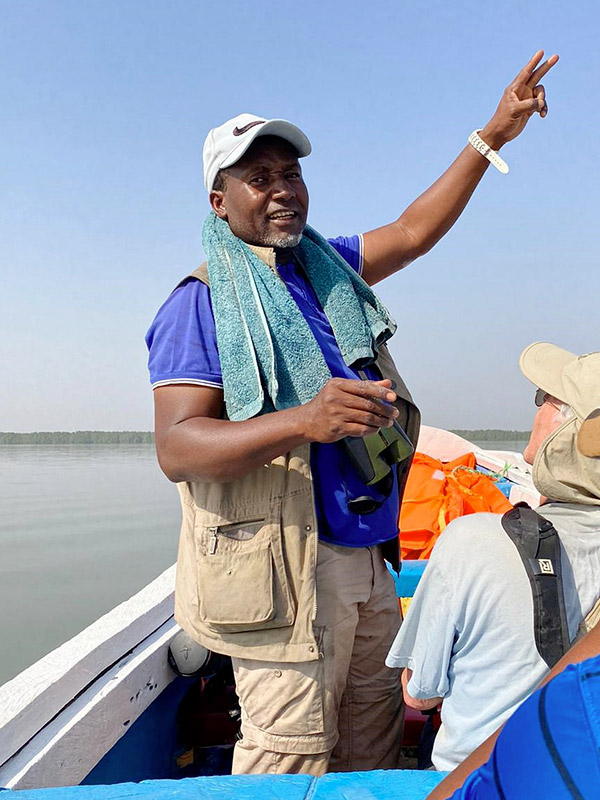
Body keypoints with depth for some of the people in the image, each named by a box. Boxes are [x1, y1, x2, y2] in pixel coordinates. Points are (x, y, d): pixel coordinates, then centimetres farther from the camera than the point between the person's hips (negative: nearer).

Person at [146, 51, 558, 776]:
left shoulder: (329, 268, 13)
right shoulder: (200, 302, -9)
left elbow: (414, 230, 22)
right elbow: (176, 448, -18)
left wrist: (493, 135, 19)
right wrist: (304, 421, -32)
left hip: (369, 556, 7)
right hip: (283, 567, -7)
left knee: (372, 740, 18)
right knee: (291, 756, -1)